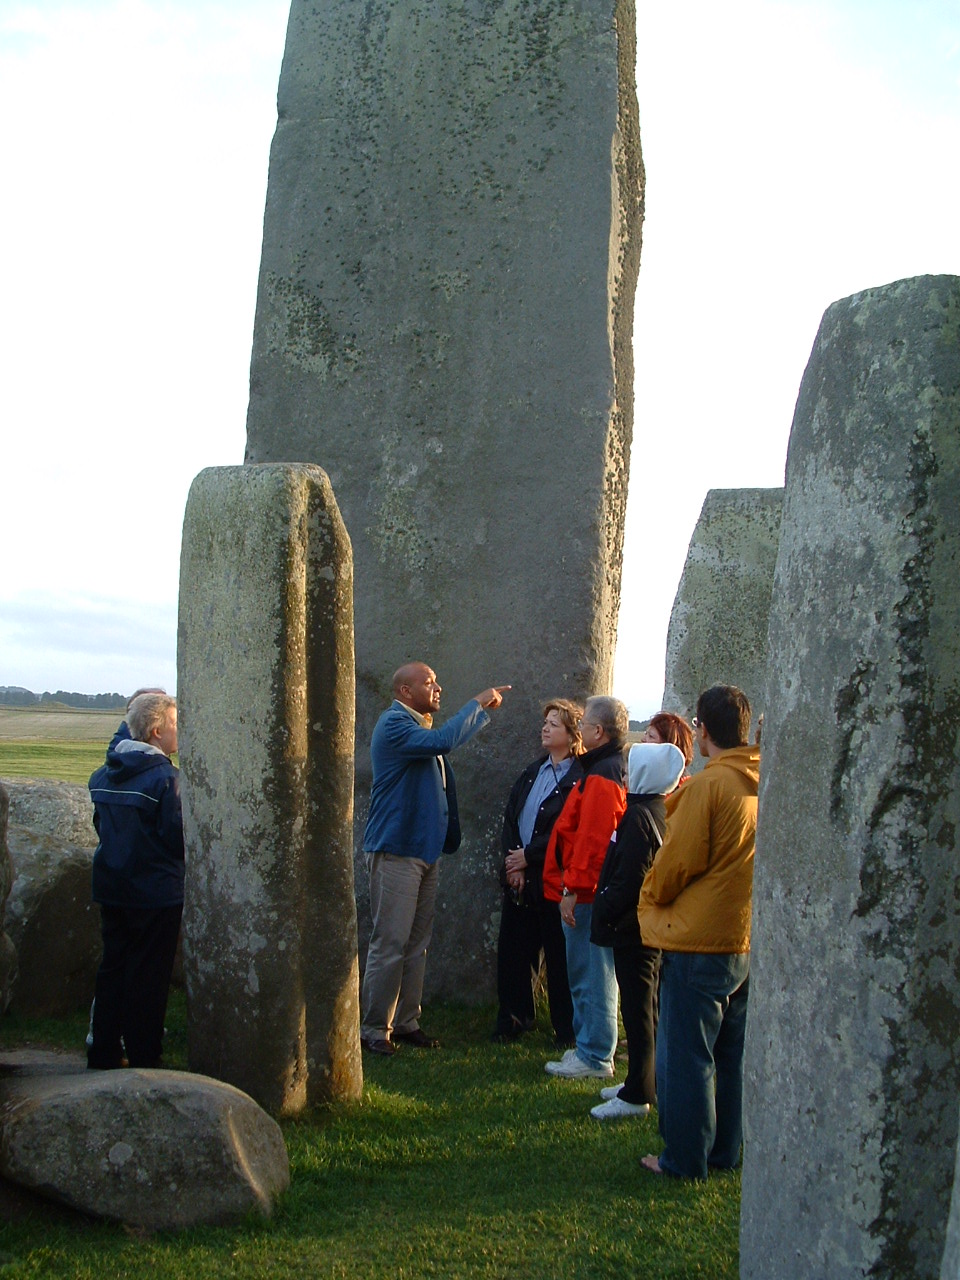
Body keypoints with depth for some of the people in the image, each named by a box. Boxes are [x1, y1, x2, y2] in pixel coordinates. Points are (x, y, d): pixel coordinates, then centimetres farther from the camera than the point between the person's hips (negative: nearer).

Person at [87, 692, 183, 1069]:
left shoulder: (102, 775, 4)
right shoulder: (165, 777, -18)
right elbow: (179, 836, -18)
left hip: (111, 887, 7)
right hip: (156, 892, -7)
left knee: (113, 966, 15)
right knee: (148, 975, 2)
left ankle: (103, 1052, 19)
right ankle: (143, 1057, 8)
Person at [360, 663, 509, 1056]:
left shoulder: (419, 727, 17)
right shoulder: (394, 725, -14)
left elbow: (449, 740, 34)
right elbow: (442, 741, -27)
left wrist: (486, 707, 24)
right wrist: (477, 704, -17)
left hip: (426, 850, 10)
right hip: (396, 852, -10)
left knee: (417, 943, 11)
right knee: (390, 944, -8)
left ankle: (406, 1021, 18)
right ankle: (374, 1029, -1)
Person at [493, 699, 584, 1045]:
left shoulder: (579, 779, -11)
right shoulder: (532, 772, 14)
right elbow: (510, 819, 11)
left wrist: (527, 857, -13)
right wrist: (512, 863, -3)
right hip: (519, 880, 7)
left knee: (559, 958, 2)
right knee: (511, 952, 9)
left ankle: (567, 1030, 13)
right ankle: (513, 1020, 23)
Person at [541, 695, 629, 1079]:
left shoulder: (601, 777, -17)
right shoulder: (612, 770, 16)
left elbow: (591, 839, -22)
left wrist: (572, 888, -20)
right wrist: (571, 886, 20)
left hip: (587, 891, -10)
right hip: (590, 889, 10)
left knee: (591, 976, -4)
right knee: (585, 974, 16)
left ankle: (595, 1057, 2)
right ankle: (588, 1046, 24)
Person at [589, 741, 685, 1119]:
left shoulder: (639, 817, -19)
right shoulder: (665, 811, 9)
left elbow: (628, 878, -22)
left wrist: (606, 913, -12)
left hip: (633, 927, -10)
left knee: (637, 1007, -4)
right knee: (648, 1006, 16)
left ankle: (636, 1095, 1)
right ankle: (644, 1082, 26)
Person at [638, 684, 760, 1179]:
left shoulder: (706, 786, -17)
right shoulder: (764, 785, 4)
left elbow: (678, 860, -14)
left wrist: (650, 897, 4)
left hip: (698, 940, -7)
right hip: (750, 941, 7)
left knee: (686, 1055, 3)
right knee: (732, 1054, 16)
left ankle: (684, 1158, 10)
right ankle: (725, 1151, 25)